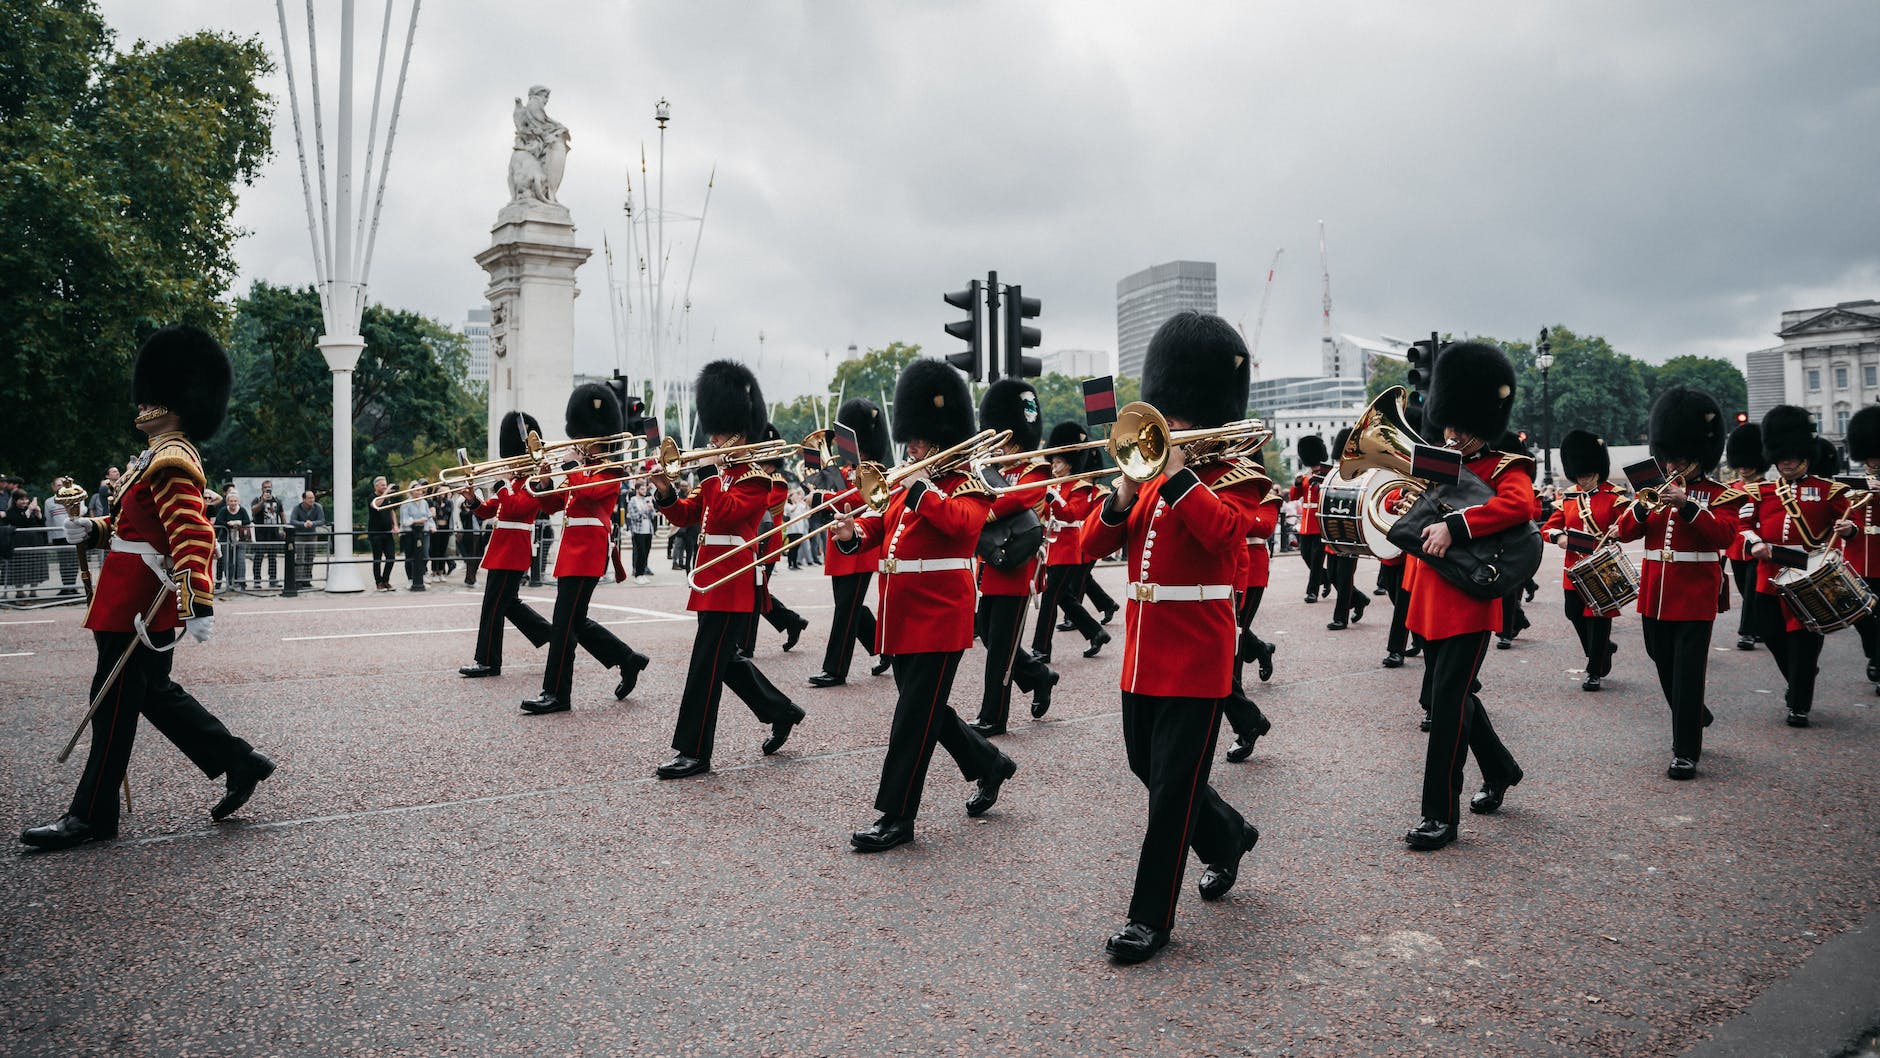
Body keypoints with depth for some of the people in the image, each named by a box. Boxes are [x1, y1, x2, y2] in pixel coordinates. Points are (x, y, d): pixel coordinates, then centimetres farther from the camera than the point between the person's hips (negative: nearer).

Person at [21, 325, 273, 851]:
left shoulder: (171, 462, -17)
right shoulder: (156, 459, 16)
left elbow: (194, 537, -27)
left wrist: (200, 605, -34)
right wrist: (93, 529, 7)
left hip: (139, 603, -10)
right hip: (144, 601, 10)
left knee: (114, 702, -2)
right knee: (155, 692, 16)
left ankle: (91, 816, 8)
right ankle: (240, 763, 20)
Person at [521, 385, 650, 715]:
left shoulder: (610, 471, -5)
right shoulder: (581, 471, 20)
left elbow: (587, 491, -26)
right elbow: (550, 504, 17)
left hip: (588, 550, -9)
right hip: (573, 550, 9)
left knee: (565, 621, -9)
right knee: (575, 620, 12)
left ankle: (557, 694, -4)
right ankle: (629, 660, 24)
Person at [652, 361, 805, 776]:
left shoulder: (756, 478, -10)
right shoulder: (721, 476, 17)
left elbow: (725, 514, -25)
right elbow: (685, 515, 14)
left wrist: (717, 471, -16)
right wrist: (665, 491, -4)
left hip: (732, 579, -9)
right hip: (713, 576, 9)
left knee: (706, 664, -8)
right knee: (724, 658, 16)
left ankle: (694, 753, -2)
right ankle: (782, 711, 31)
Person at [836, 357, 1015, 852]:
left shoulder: (967, 486, -7)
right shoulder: (908, 484, 15)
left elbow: (962, 521, -27)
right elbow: (883, 525, 13)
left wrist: (920, 487, -23)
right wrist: (853, 532, -8)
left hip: (938, 616, -8)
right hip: (903, 615, 8)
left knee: (915, 715, -5)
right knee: (924, 708, 17)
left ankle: (896, 817, 1)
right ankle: (990, 764, 36)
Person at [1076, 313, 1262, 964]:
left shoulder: (1237, 477, -5)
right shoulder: (1152, 474, 12)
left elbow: (1223, 530, -28)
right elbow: (1092, 544, 4)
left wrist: (1177, 471, -25)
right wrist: (1124, 495, -13)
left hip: (1196, 658, -7)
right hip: (1143, 653, 7)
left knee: (1173, 785, -2)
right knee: (1148, 766, 19)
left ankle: (1151, 917, 8)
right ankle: (1228, 837, 44)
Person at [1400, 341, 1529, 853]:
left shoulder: (1506, 468, -7)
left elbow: (1519, 505, -28)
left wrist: (1454, 526, -33)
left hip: (1469, 603, -8)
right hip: (1429, 601, 8)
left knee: (1448, 701, -9)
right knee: (1446, 695, 17)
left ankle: (1441, 814, -1)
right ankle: (1500, 769, 41)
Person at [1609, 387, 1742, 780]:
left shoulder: (1720, 495, -1)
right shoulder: (1654, 490, 12)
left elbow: (1725, 534, -18)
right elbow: (1625, 531, 3)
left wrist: (1687, 505, -29)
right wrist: (1641, 508, -17)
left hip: (1695, 599, -5)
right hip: (1655, 596, 5)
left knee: (1688, 674, -9)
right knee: (1665, 669, 16)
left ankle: (1686, 752, -4)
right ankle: (1694, 719, 41)